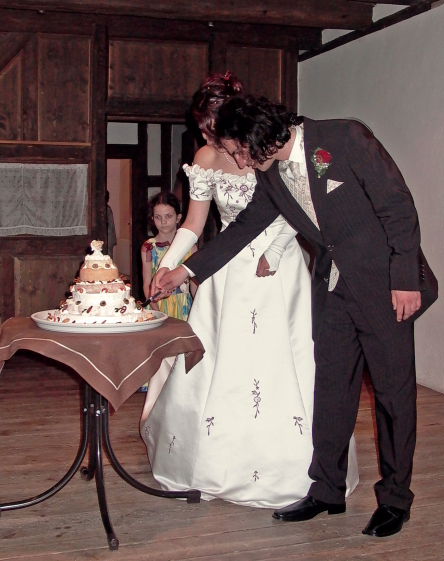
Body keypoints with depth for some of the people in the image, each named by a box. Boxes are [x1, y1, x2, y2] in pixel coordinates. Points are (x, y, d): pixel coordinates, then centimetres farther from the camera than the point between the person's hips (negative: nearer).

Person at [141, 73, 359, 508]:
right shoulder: (207, 158, -1)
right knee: (217, 364, 3)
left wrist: (270, 251, -14)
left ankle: (291, 472, 12)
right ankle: (214, 464, 19)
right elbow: (193, 223, 3)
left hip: (279, 265, -3)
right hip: (230, 271, 3)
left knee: (281, 361, -3)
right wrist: (168, 265, -10)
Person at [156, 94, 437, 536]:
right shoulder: (271, 177, 3)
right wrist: (186, 270, 14)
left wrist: (405, 279, -18)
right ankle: (328, 490, 22)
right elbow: (245, 226, 14)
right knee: (331, 386, 9)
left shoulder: (345, 138, -16)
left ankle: (395, 498, 15)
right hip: (331, 284, 6)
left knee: (393, 388, 2)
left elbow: (399, 207, -15)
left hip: (384, 281, -6)